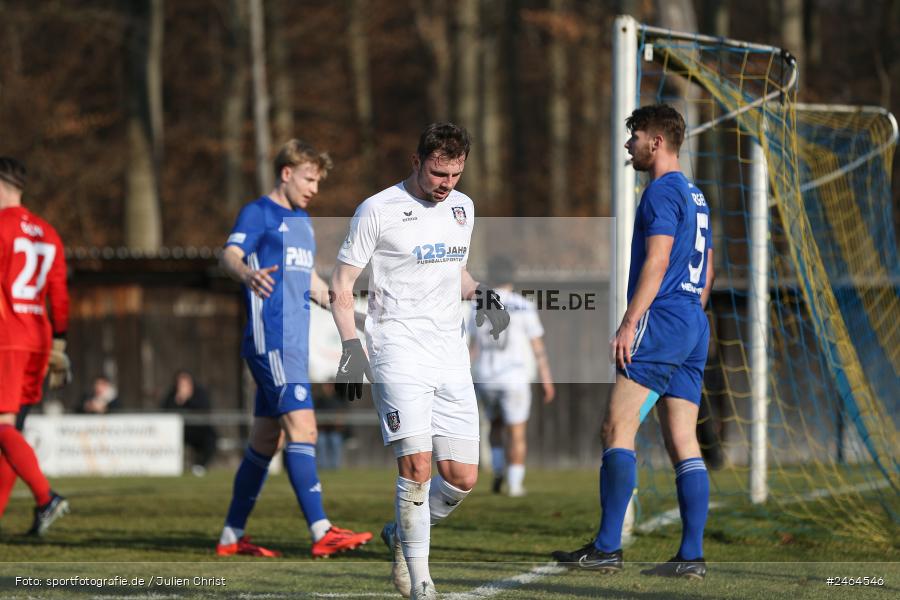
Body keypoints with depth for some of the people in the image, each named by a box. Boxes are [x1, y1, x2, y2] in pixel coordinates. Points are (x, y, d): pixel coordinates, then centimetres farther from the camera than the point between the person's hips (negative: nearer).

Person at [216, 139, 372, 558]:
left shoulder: (302, 221, 21)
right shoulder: (258, 213, -6)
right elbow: (230, 255, -25)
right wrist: (246, 273, -45)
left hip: (294, 344, 9)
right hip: (270, 340, -9)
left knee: (265, 442, 11)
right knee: (302, 430, -18)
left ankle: (232, 536, 18)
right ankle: (322, 533, -24)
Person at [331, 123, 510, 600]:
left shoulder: (462, 207, 14)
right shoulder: (378, 210, -4)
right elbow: (342, 284, -1)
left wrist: (480, 293, 8)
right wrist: (351, 346, -12)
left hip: (451, 355, 6)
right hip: (398, 352, -6)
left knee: (462, 477, 1)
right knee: (417, 466, -17)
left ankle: (401, 535, 28)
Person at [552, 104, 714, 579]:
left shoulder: (663, 191, -7)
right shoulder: (694, 196, 21)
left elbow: (657, 260, -17)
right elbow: (707, 271, 25)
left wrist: (629, 323, -19)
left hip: (661, 324, -9)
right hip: (694, 330, 9)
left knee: (617, 429, -10)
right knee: (683, 444, 4)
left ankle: (607, 548, -15)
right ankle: (691, 556, -1)